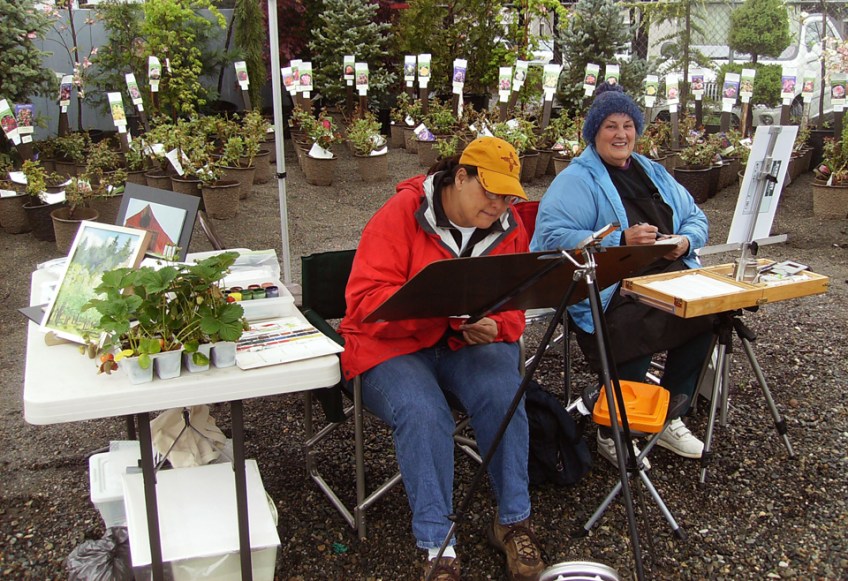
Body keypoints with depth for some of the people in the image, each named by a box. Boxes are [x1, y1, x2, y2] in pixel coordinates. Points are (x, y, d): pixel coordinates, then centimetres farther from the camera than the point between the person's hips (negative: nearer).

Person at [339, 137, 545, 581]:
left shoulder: (509, 228, 3)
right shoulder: (402, 212, -12)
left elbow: (513, 309, 8)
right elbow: (366, 297, -19)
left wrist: (494, 326, -18)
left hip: (469, 343, 4)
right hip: (393, 345, -3)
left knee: (503, 396, -27)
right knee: (424, 415, -32)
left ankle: (513, 521, -8)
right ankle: (436, 545, -18)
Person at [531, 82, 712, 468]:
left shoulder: (654, 174, 23)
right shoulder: (577, 180, -1)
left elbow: (695, 218, 24)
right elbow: (552, 235, -16)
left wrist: (685, 241, -2)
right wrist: (621, 241, -21)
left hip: (668, 276, 7)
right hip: (609, 290, -6)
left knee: (707, 312, -21)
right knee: (634, 331, -34)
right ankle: (611, 433, -6)